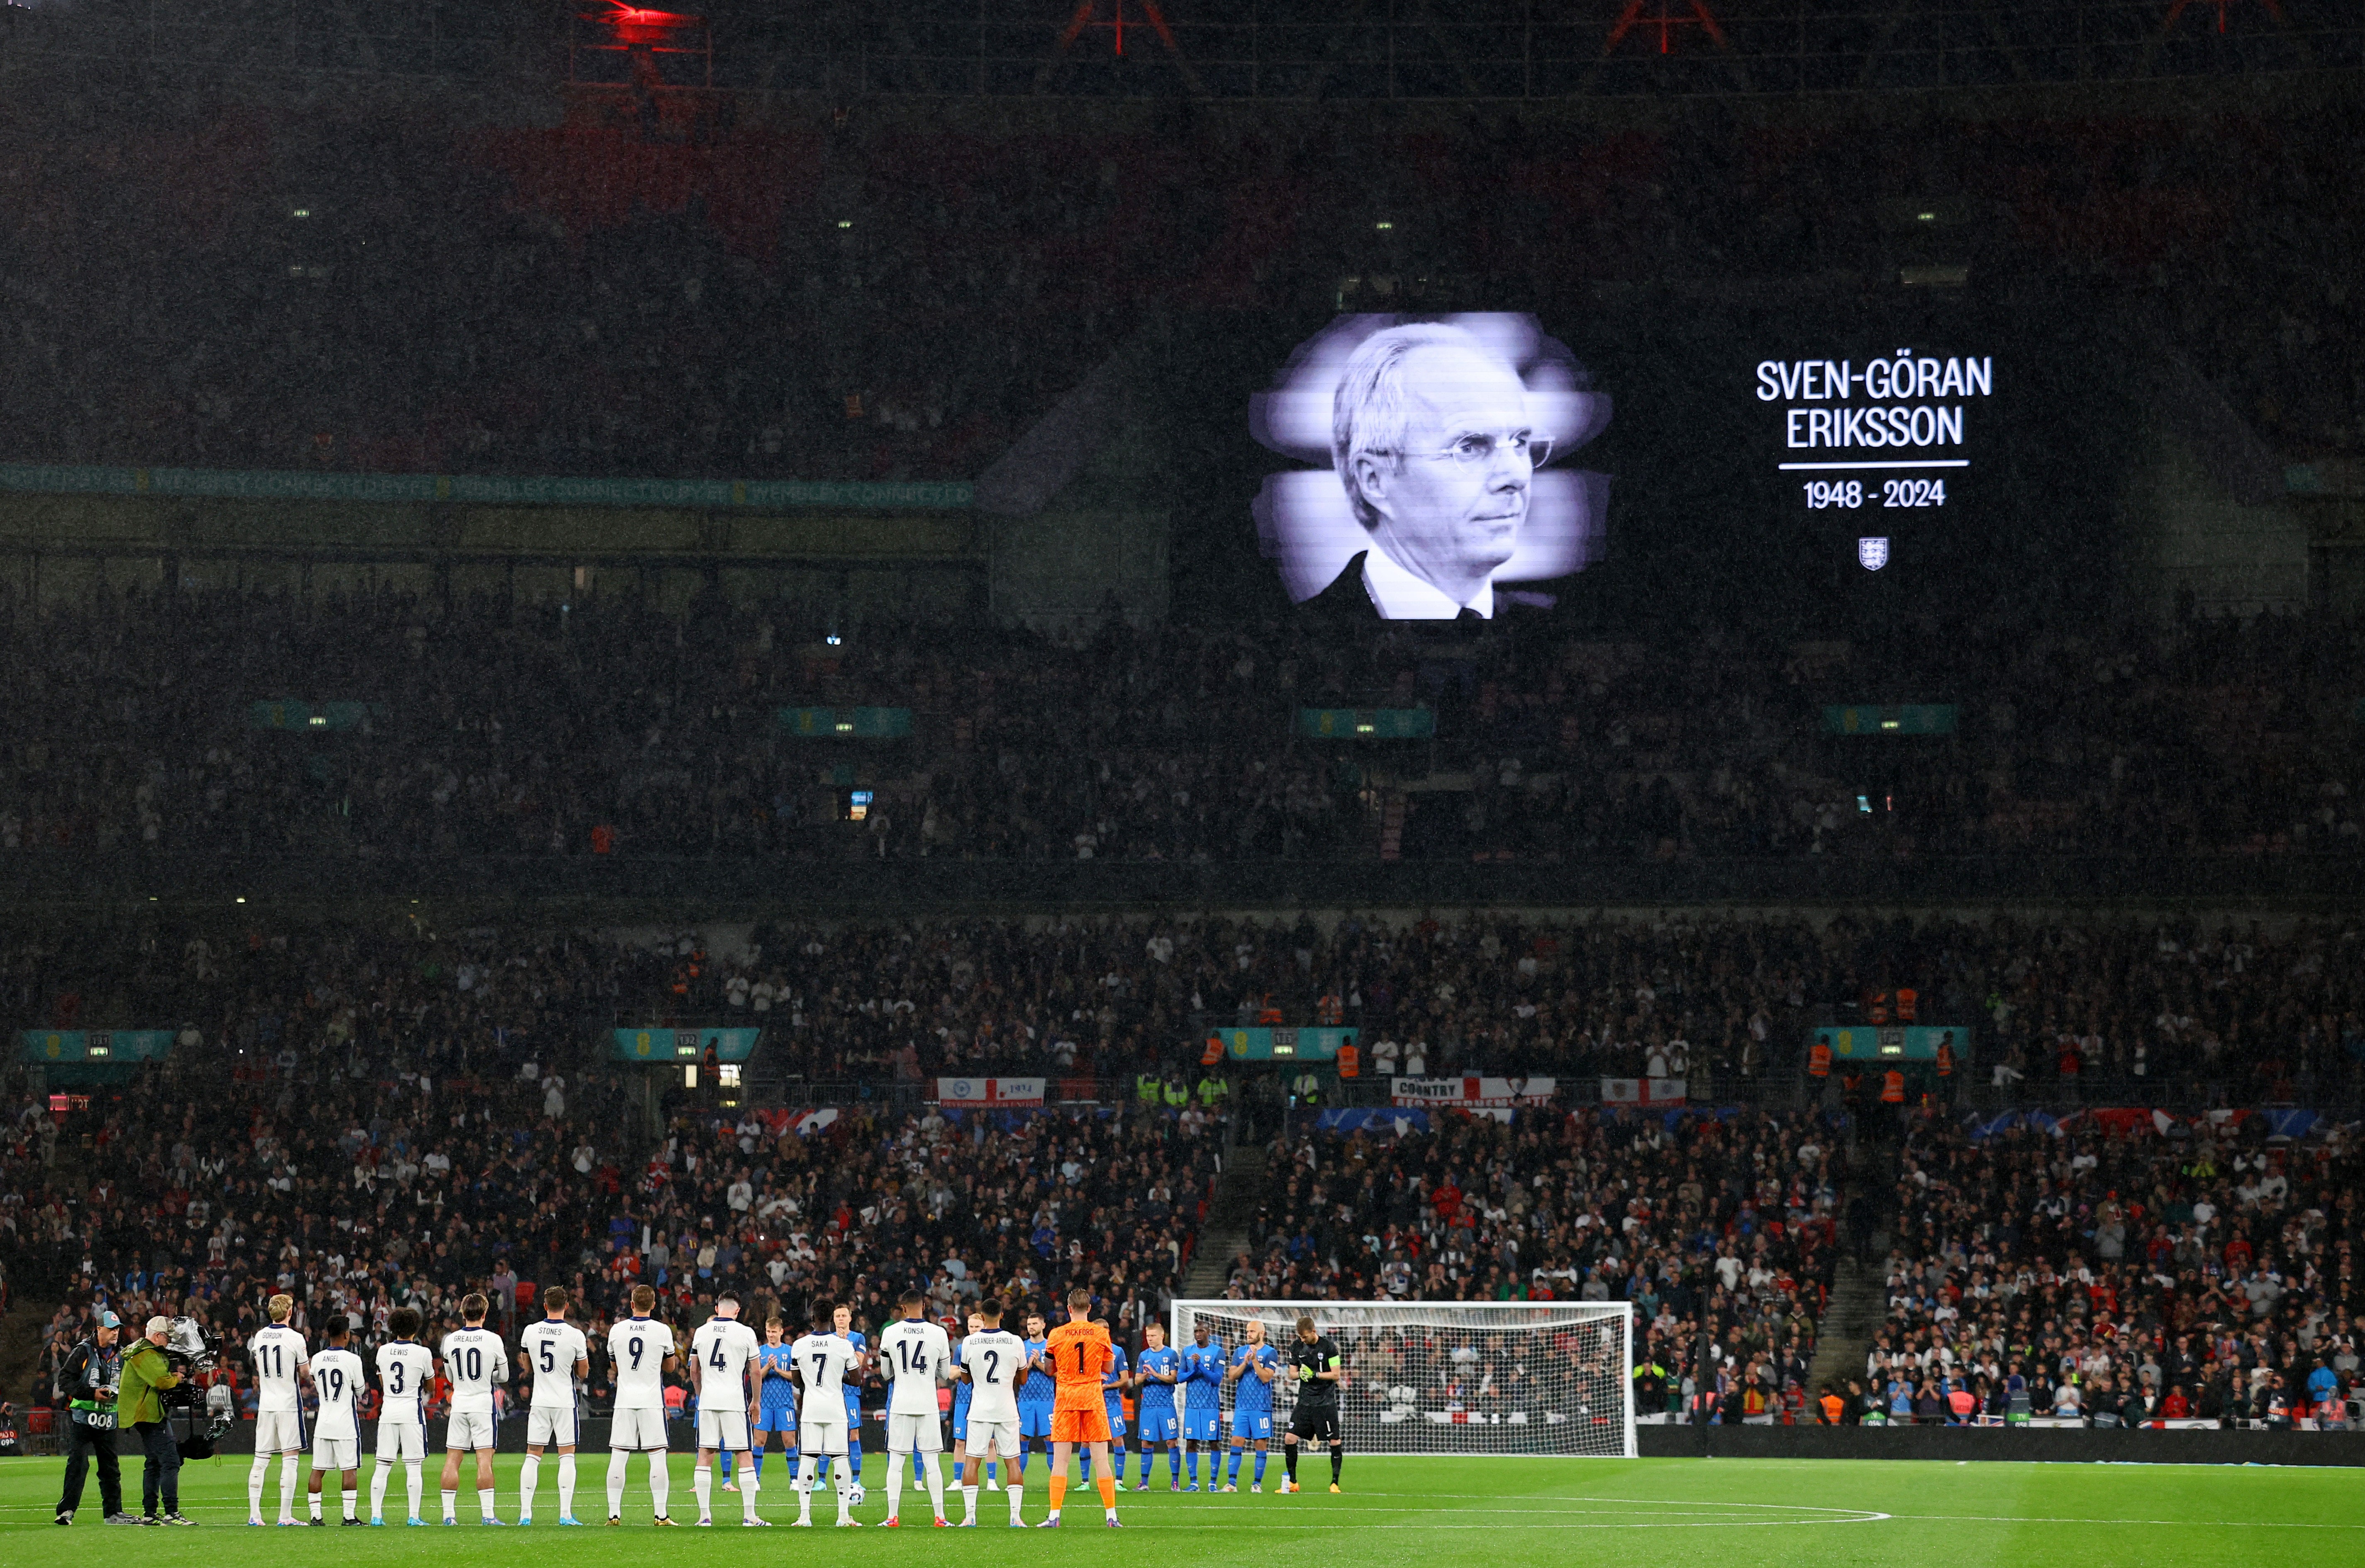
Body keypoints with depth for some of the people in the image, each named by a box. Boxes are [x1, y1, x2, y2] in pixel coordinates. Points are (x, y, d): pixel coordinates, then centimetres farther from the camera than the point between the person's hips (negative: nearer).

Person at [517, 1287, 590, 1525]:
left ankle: (525, 1513, 4)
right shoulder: (575, 1336, -10)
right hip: (565, 1402, -2)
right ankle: (566, 1514, -4)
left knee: (532, 1456, 7)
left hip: (539, 1402, 2)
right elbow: (583, 1372, 1)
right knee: (567, 1456, 2)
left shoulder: (530, 1332, -2)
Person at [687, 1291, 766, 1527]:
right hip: (735, 1400, -3)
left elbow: (694, 1372, 14)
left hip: (707, 1401, 3)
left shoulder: (701, 1332, 7)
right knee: (745, 1456, 2)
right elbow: (755, 1372, 2)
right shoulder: (745, 1333, -2)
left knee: (705, 1456, 5)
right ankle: (749, 1515, -1)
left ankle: (705, 1516, 3)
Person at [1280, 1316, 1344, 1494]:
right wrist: (1300, 1374, -12)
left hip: (1326, 1403, -4)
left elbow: (1336, 1375, -9)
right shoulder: (1297, 1347, 5)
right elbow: (1292, 1374, 11)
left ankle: (1335, 1483, 6)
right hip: (1305, 1402, 4)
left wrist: (1314, 1374, -18)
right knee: (1290, 1439, -5)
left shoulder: (1329, 1346, -9)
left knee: (1335, 1442, -5)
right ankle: (1292, 1482, 7)